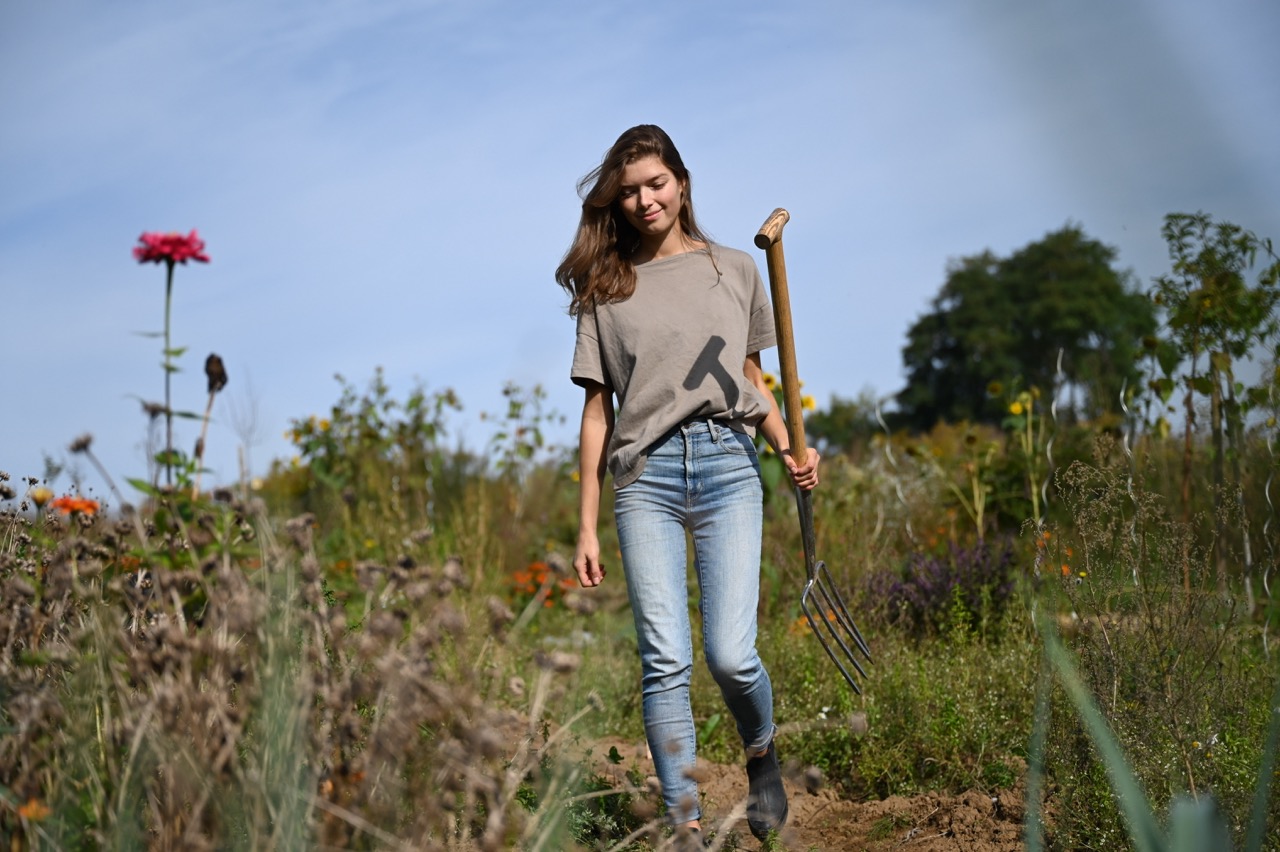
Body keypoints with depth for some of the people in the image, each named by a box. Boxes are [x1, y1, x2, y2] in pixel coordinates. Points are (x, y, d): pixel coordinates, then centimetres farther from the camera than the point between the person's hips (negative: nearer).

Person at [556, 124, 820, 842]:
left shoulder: (736, 270, 14)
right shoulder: (606, 289, 11)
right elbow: (598, 409, 10)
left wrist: (790, 446, 1)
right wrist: (588, 527, 6)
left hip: (727, 464, 0)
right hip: (645, 473, 0)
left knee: (731, 654, -10)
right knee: (666, 661, -5)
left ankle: (762, 755, 22)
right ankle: (685, 820, 3)